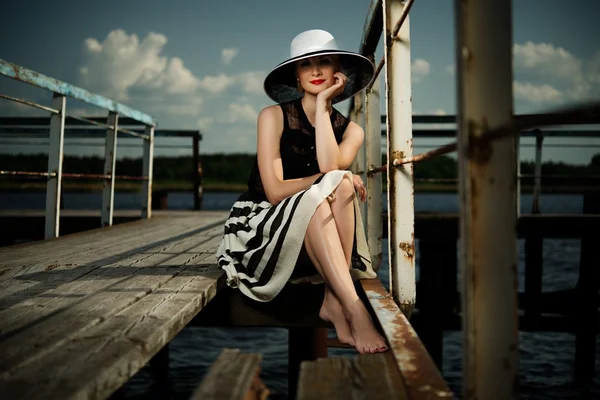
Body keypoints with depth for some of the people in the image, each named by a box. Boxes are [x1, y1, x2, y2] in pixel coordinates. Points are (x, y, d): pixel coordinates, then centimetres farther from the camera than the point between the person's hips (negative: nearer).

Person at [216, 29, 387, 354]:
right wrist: (336, 179, -18)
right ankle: (355, 311, -42)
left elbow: (330, 167, -18)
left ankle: (334, 302, -33)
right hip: (263, 227, -3)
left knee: (340, 185, -28)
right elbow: (274, 191, -14)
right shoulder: (274, 116, -4)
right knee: (316, 198, -34)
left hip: (316, 237, 3)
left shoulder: (350, 130, 7)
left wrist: (322, 105, -11)